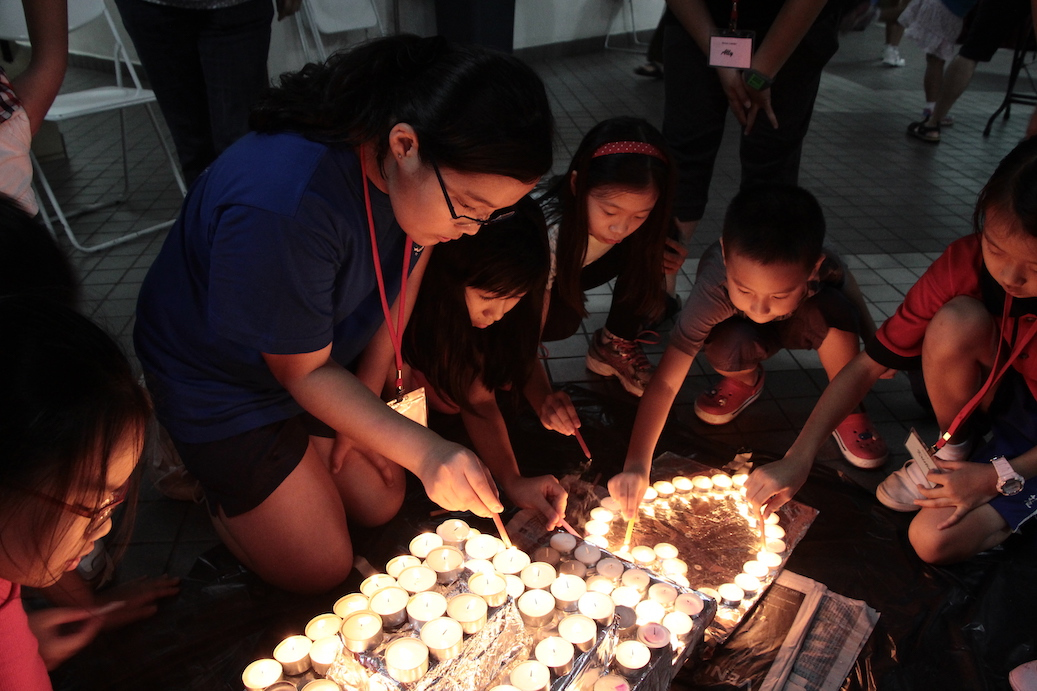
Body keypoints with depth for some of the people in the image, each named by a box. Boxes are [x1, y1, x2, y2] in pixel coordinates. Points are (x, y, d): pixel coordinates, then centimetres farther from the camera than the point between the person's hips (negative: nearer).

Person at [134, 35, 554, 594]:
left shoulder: (432, 173, -20)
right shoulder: (281, 206, -42)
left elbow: (408, 268, -2)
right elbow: (302, 370, -27)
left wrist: (366, 397, 1)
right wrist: (423, 450, -36)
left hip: (326, 351, 6)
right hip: (220, 380, -6)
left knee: (381, 506, 12)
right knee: (323, 569, 3)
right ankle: (196, 469, 23)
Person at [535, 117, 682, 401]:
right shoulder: (549, 234, -41)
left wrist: (654, 251, -24)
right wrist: (543, 398, -52)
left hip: (575, 271, 5)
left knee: (645, 247, -21)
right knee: (562, 321, -35)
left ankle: (615, 344, -5)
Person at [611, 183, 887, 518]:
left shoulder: (825, 270, -36)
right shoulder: (713, 290, -41)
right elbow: (665, 383, -43)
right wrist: (636, 466, -51)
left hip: (800, 326, 2)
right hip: (740, 329, -1)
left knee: (832, 306, -32)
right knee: (727, 346, -36)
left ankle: (847, 409, -8)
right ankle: (745, 381, 2)